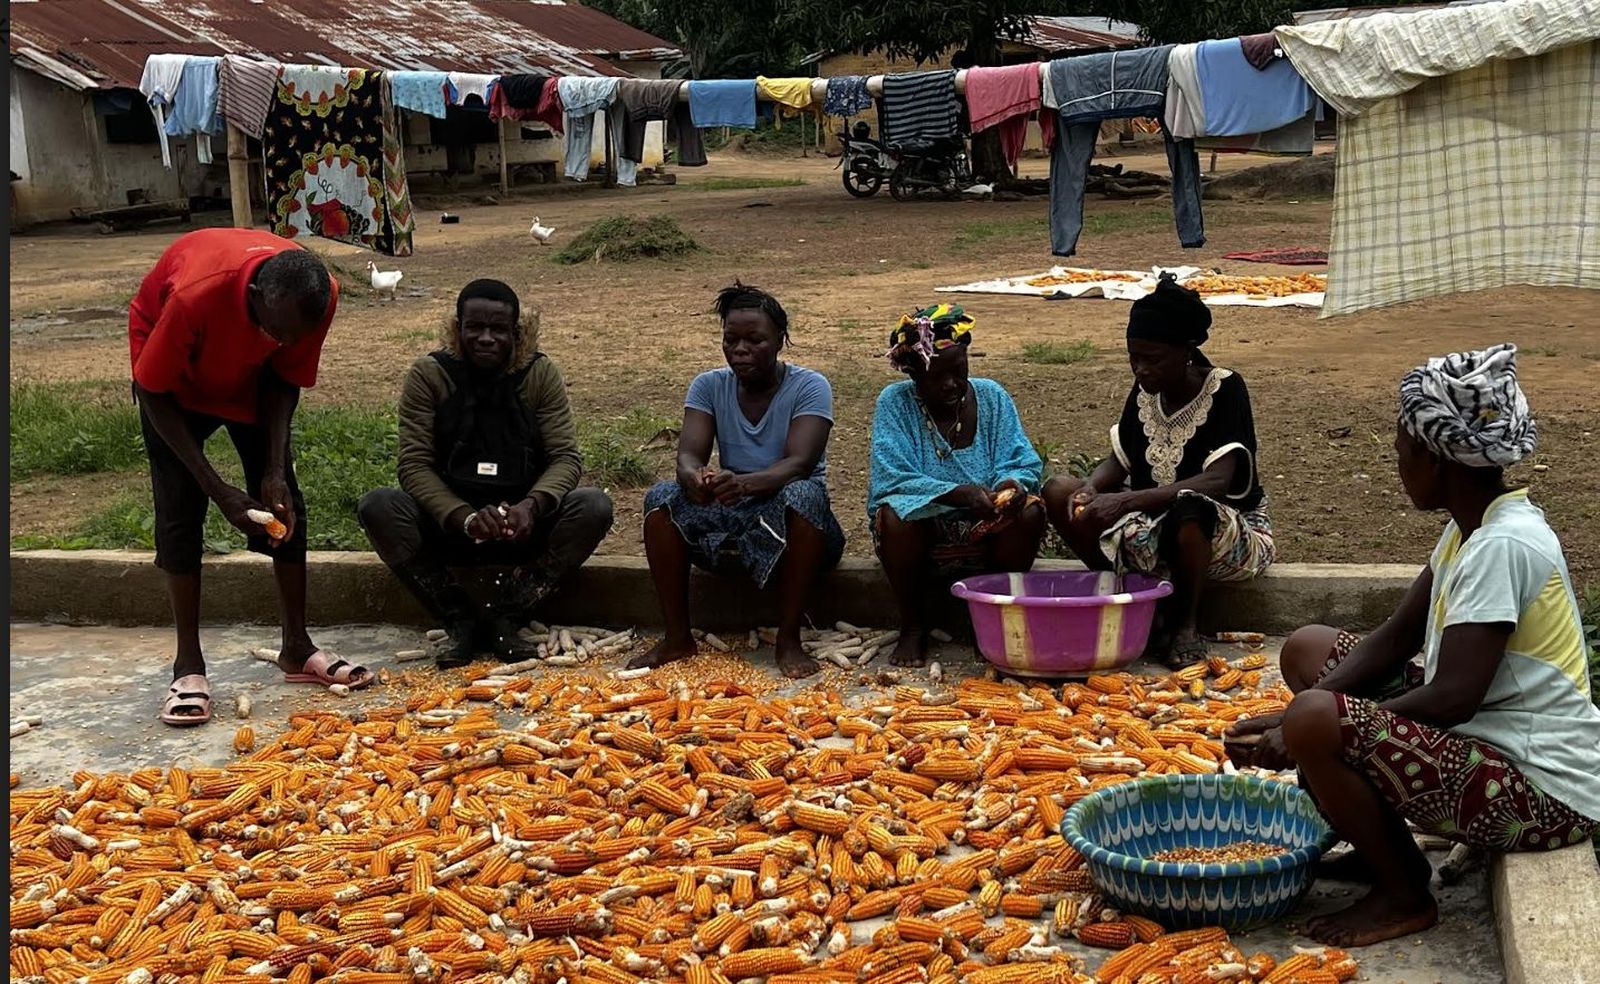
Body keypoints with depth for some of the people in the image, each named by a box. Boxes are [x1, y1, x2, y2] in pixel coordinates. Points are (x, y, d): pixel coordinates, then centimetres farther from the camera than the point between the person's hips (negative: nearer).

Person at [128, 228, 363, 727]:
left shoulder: (320, 295, -31)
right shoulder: (195, 294, -43)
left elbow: (285, 379, -14)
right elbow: (154, 393, -28)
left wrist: (275, 471, -25)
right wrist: (219, 490, -32)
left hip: (249, 372, 4)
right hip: (175, 371, -4)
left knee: (285, 499, -2)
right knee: (180, 508, -11)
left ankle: (297, 648, 9)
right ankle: (188, 666, -4)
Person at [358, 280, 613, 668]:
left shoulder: (541, 374, -2)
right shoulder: (428, 375, -5)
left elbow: (566, 457, -9)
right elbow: (414, 465, -13)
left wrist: (531, 506, -31)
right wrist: (465, 518, -30)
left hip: (522, 528, 1)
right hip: (448, 526, 0)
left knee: (594, 507, -26)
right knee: (378, 506, -28)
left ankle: (504, 617, -22)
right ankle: (460, 621, -21)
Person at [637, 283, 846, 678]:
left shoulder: (809, 387, -9)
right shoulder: (709, 386, 3)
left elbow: (800, 463, -23)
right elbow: (689, 454, -11)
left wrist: (744, 483, -44)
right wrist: (695, 478, -38)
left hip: (792, 526, -3)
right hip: (729, 521, 3)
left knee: (803, 494, -36)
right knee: (662, 497, -22)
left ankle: (789, 640, -30)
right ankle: (677, 637, -17)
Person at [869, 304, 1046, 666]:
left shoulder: (992, 396, -1)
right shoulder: (894, 402, -9)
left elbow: (1024, 463, -5)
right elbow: (893, 480, -21)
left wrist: (1013, 483, -31)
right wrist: (960, 494, -35)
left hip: (984, 534, 2)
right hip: (923, 532, -2)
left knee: (1030, 512, -26)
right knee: (896, 514, -34)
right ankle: (913, 628, -12)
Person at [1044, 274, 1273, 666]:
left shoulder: (1225, 389, -17)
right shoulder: (1144, 392, 1)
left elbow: (1217, 480, -28)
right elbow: (1119, 461, 9)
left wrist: (1128, 500, -37)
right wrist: (1091, 489, -17)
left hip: (1229, 528, -6)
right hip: (1153, 524, 6)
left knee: (1190, 509, -42)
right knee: (1059, 492, -11)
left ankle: (1186, 624, -17)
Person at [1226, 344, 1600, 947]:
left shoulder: (1504, 547, -23)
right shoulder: (1472, 528, 7)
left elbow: (1453, 698, -27)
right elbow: (1394, 641, 9)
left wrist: (1302, 736, -19)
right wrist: (1290, 717, -3)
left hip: (1541, 795, -10)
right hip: (1484, 738, 10)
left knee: (1317, 722, -29)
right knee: (1309, 649, 12)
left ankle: (1404, 896, -4)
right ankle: (1373, 851, 13)